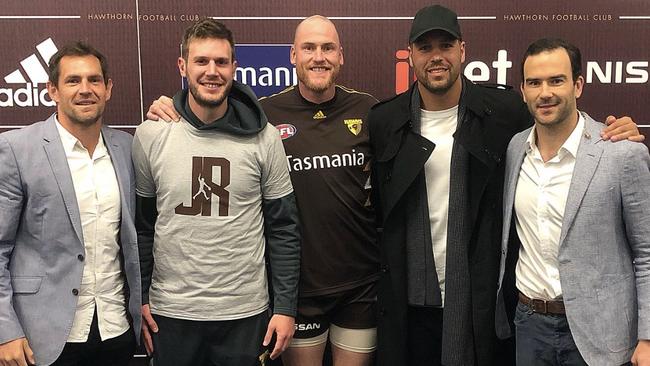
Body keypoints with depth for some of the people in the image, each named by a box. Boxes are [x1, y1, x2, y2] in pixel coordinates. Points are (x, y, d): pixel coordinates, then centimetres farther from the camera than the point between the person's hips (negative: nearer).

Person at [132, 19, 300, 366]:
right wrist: (139, 299, 4)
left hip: (245, 313, 0)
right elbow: (141, 226, 5)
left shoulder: (264, 138, -6)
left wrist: (285, 307, -3)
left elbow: (283, 228, -1)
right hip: (170, 312, 1)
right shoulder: (150, 134, -3)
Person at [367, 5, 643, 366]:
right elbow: (375, 204, 3)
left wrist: (615, 134, -12)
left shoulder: (505, 111, -6)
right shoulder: (384, 121, -2)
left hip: (483, 297, -1)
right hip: (410, 301, 2)